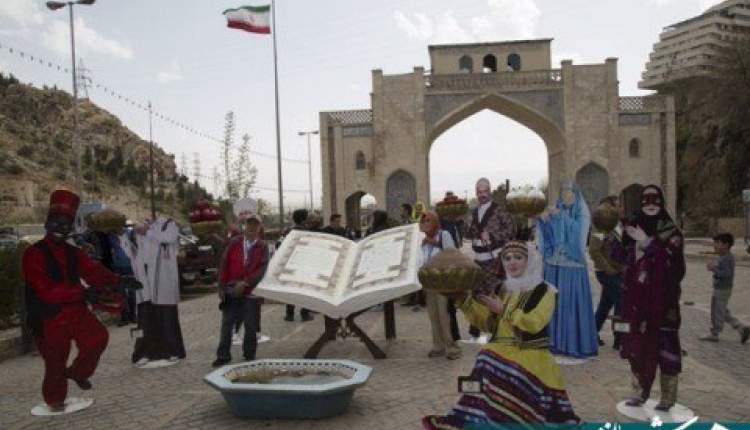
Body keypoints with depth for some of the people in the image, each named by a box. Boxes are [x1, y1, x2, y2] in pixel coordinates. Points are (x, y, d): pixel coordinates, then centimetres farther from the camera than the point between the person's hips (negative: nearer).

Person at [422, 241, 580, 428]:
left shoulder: (544, 291, -2)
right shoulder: (501, 290, 15)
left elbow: (533, 323, -17)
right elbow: (487, 322, 13)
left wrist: (502, 309, -12)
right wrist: (463, 299, 3)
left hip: (529, 359, -4)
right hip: (501, 354, 4)